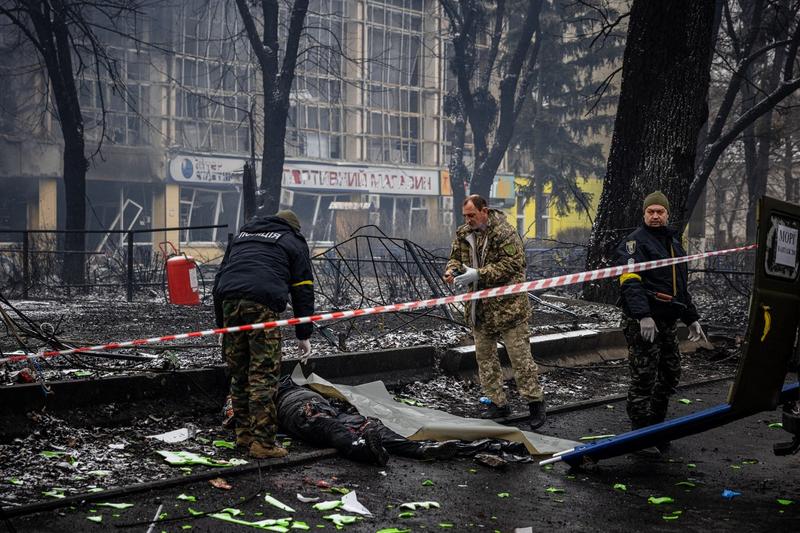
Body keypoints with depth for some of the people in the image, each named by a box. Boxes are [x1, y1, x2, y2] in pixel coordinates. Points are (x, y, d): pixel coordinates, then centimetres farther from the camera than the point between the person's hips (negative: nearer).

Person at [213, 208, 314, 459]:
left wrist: (220, 322, 29)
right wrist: (303, 335, 15)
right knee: (263, 375, -4)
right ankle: (262, 442, -5)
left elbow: (220, 276, 29)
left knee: (238, 374, 15)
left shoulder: (241, 234, 33)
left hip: (229, 301, 5)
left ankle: (244, 433, 23)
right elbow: (303, 290, 13)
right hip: (263, 305, -5)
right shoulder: (293, 242, 19)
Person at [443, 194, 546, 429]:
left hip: (507, 306, -7)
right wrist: (451, 270, -7)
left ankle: (535, 403, 6)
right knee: (484, 357, 11)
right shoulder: (463, 234, 7)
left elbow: (510, 265, -21)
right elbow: (456, 257, 18)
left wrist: (477, 275, -25)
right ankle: (498, 403, 21)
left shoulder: (505, 233, -15)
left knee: (520, 356, -4)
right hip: (479, 309, 7)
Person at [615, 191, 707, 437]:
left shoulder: (673, 242, 20)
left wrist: (691, 318, 26)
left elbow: (681, 286, 29)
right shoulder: (635, 241, -7)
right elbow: (630, 282, -20)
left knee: (670, 375, 13)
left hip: (668, 321, 8)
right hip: (643, 321, -8)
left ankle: (656, 425, 27)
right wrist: (643, 315, -31)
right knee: (644, 378, -7)